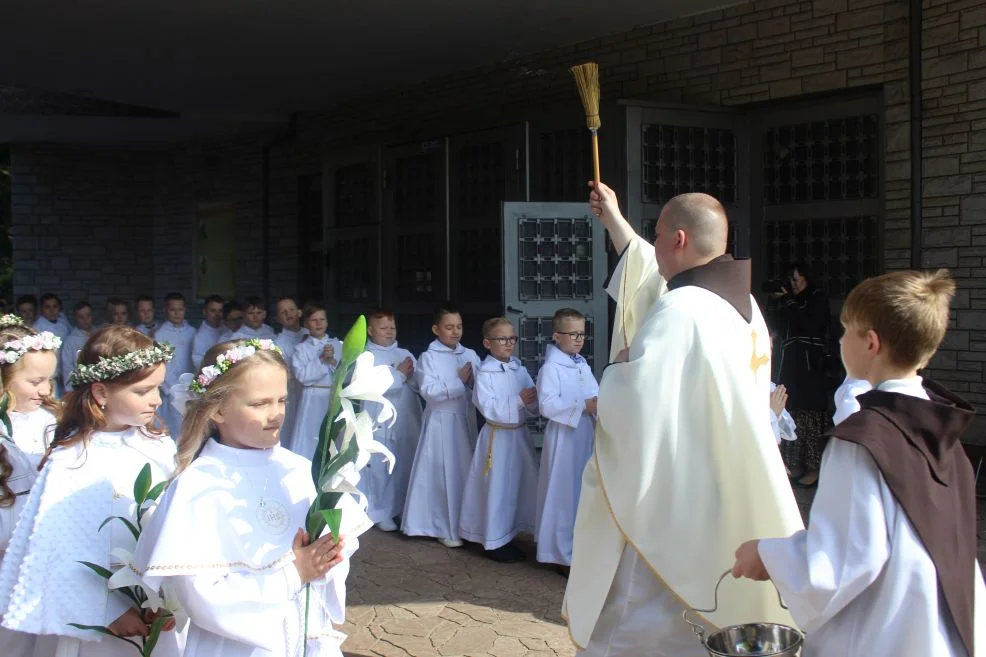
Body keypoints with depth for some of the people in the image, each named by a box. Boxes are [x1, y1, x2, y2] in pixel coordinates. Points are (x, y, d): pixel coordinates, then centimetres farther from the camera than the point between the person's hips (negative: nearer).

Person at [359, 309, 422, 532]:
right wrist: (399, 374, -11)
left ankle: (404, 509, 23)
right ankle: (380, 513, 10)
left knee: (406, 466, 10)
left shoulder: (405, 355, 11)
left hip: (407, 421, 5)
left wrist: (410, 374, -12)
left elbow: (421, 385, 7)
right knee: (379, 468, -2)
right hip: (380, 422, -5)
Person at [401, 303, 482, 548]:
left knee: (467, 471, 11)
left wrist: (473, 381, -14)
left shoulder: (470, 355, 7)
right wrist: (459, 381, -18)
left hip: (466, 420, 5)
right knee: (444, 474, -1)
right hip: (441, 421, -5)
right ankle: (445, 528, 10)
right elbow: (428, 391, -18)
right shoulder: (429, 357, -7)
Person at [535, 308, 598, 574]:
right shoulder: (550, 368, -14)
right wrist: (583, 406, -25)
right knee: (563, 494, -1)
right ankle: (562, 554, 8)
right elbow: (547, 405, -22)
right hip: (563, 437, -8)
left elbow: (595, 396, 11)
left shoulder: (583, 366, 11)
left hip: (586, 436, 8)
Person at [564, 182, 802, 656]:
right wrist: (613, 220, 35)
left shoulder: (677, 313, -22)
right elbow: (655, 277, 25)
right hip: (724, 508, 9)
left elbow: (629, 410, -25)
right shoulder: (740, 303, 7)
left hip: (670, 510, -9)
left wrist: (617, 369, -3)